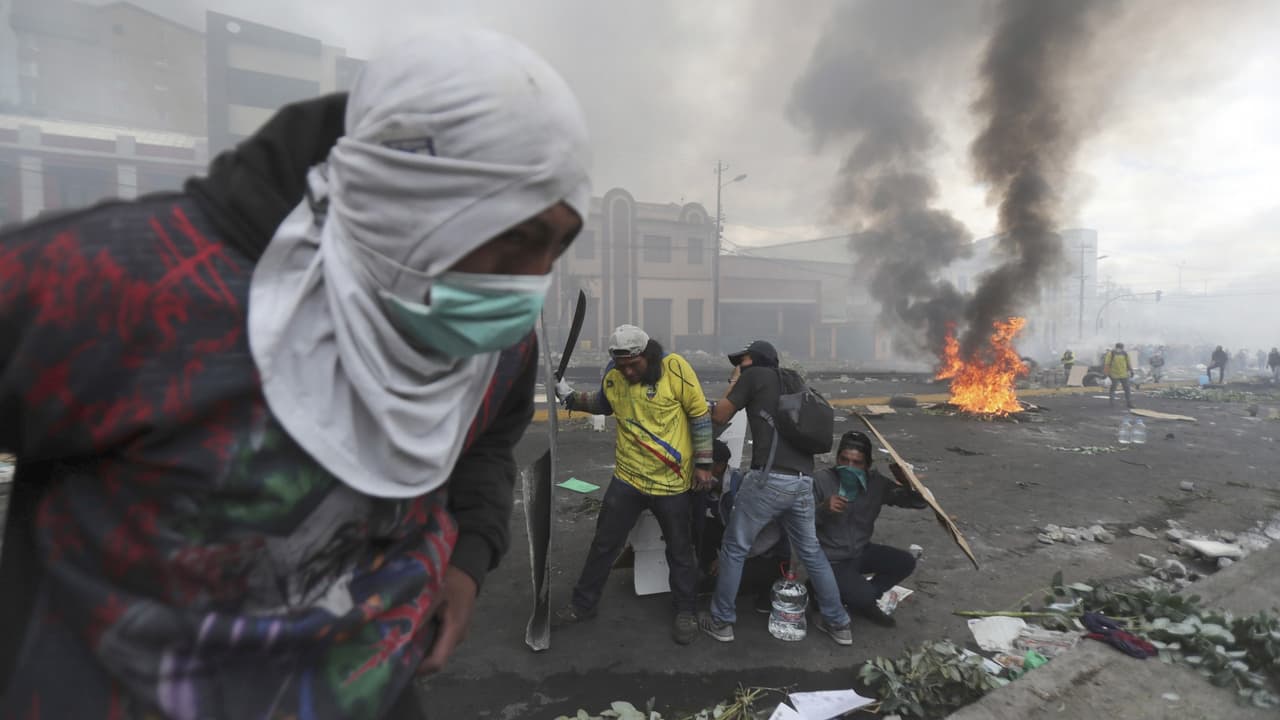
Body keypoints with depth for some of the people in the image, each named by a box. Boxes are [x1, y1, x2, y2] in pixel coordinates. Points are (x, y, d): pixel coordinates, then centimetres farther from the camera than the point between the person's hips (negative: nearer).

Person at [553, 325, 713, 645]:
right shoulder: (612, 375, -4)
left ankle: (686, 613, 34)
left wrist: (703, 464, -9)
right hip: (627, 477, 4)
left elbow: (700, 414, -10)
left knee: (680, 550, 13)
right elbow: (603, 404, 18)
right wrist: (571, 397, 4)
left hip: (671, 482, -3)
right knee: (604, 543, 14)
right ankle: (583, 604, 34)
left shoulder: (674, 367, -17)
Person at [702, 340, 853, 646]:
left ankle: (721, 622, 19)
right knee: (811, 552, 23)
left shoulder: (754, 376, 3)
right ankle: (838, 623, 32)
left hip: (769, 479, -7)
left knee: (734, 549, 9)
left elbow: (719, 417, 6)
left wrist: (733, 383, 18)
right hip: (803, 481, 7)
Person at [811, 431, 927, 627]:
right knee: (864, 596, -23)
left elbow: (921, 501, -6)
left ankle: (859, 599, 7)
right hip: (831, 560, -6)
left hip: (861, 552, 6)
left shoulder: (876, 483, -8)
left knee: (906, 562, -7)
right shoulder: (821, 480, -21)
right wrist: (823, 509, -39)